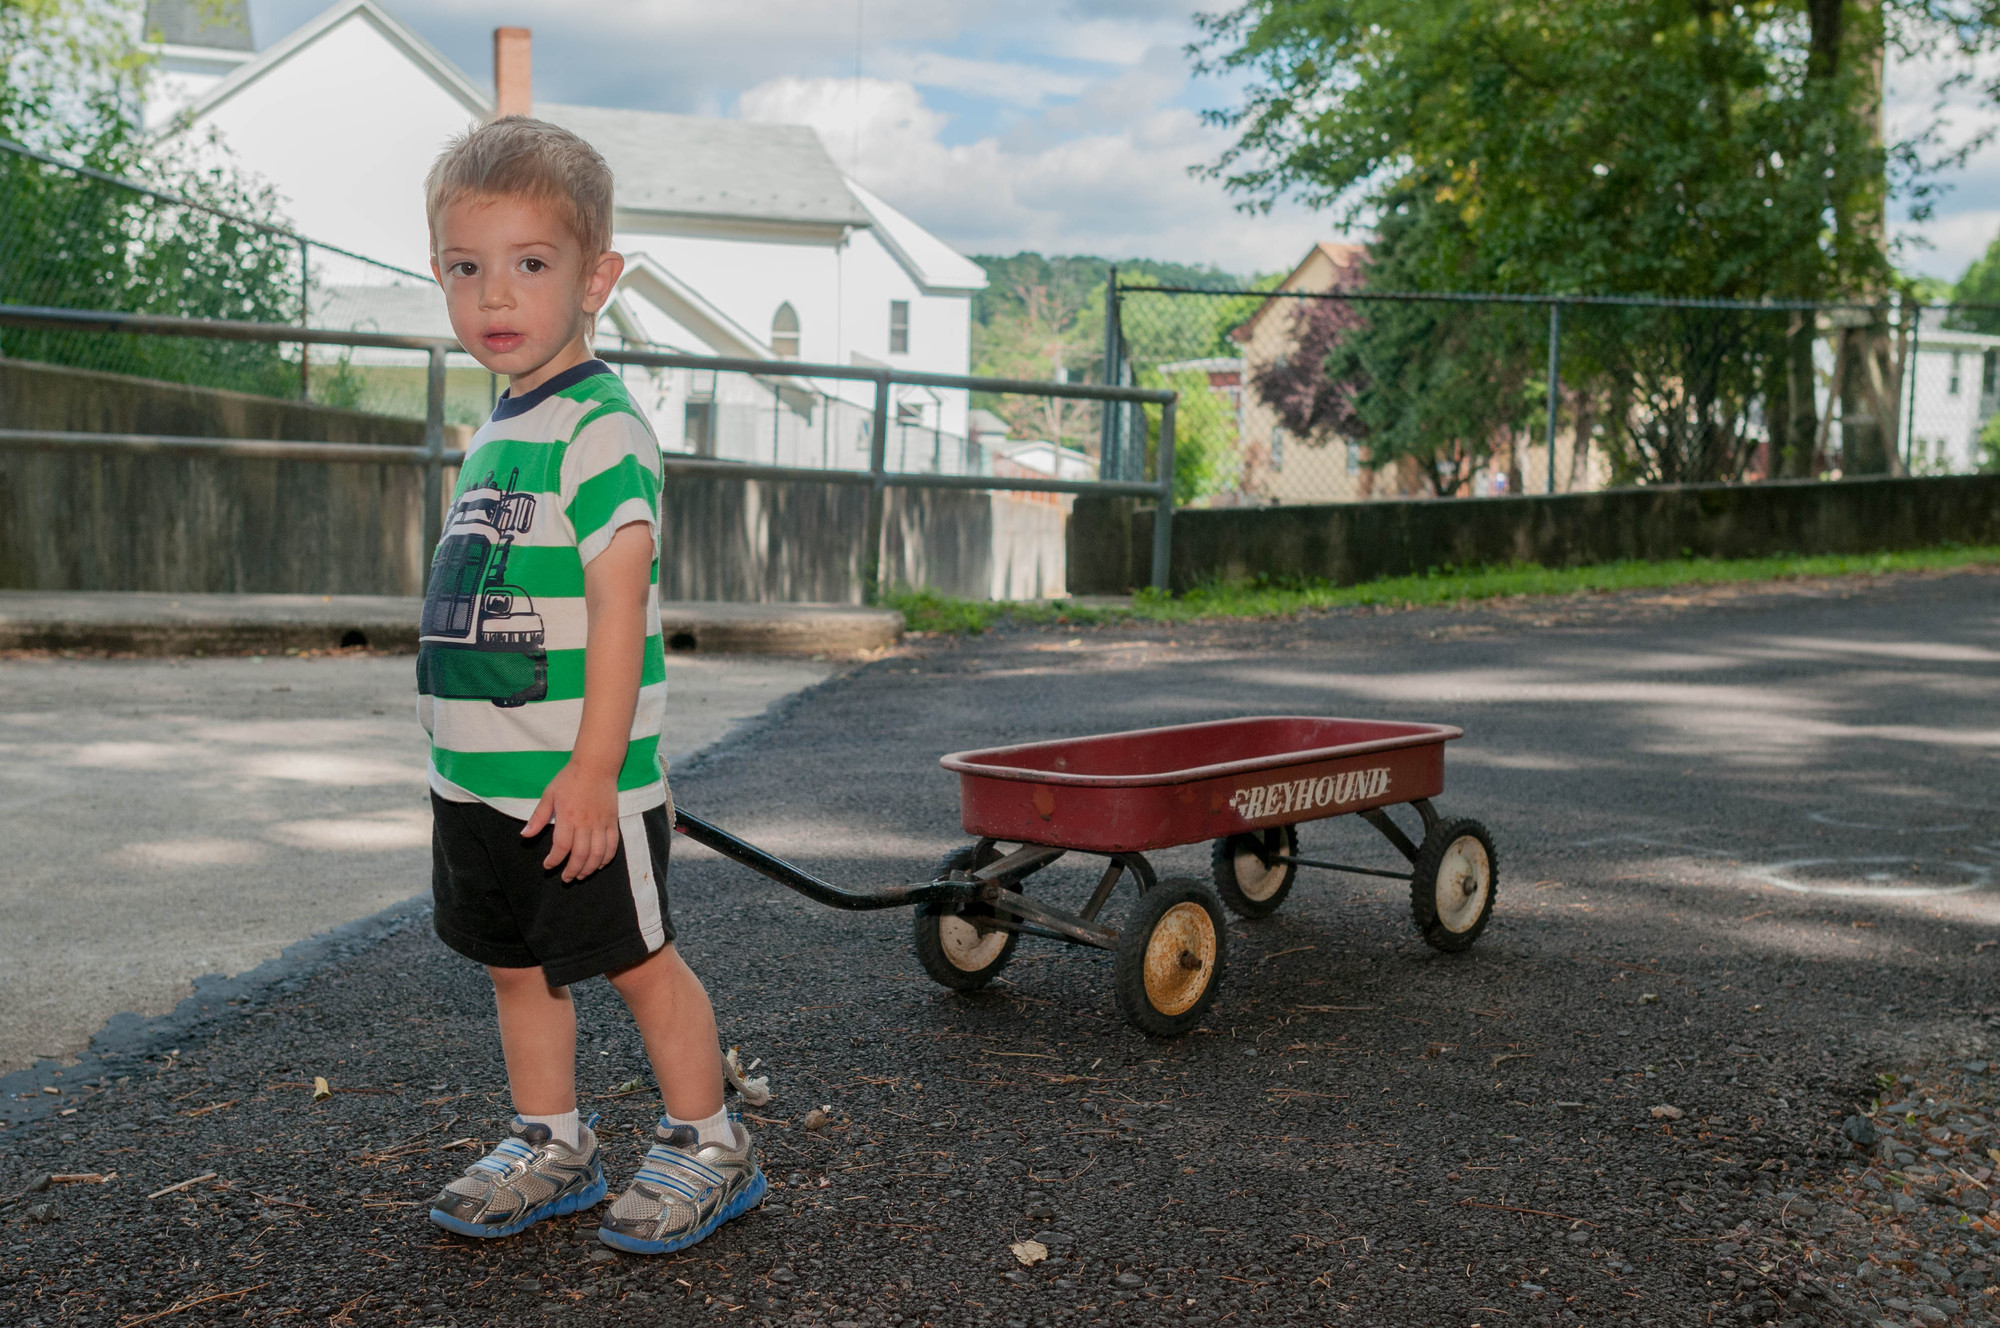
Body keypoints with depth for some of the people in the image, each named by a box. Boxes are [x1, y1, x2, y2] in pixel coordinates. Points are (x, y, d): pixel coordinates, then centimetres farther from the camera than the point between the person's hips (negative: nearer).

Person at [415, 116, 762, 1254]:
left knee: (637, 958, 4)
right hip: (481, 778, 9)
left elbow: (618, 604, -23)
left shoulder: (601, 430, -16)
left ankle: (709, 1147, 21)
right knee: (516, 962, 17)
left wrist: (594, 766, -26)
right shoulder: (494, 436, 11)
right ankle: (550, 1147, 32)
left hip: (579, 783, -8)